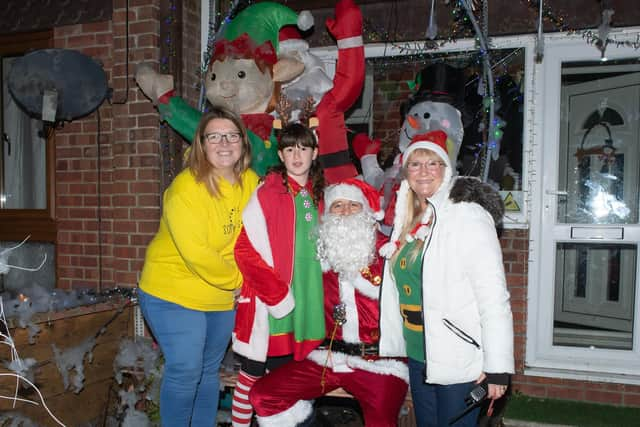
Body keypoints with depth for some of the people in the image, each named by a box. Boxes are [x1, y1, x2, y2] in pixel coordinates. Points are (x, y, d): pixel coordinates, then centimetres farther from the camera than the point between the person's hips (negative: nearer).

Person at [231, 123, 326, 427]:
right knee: (253, 373, 7)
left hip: (303, 305, 6)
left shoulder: (317, 195, 8)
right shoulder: (267, 193, -11)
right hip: (266, 304, -5)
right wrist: (277, 295, -16)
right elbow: (245, 250, -15)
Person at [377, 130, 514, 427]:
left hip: (458, 360, -7)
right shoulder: (406, 222, 9)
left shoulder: (467, 215, -13)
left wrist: (498, 367, -20)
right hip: (417, 357, 7)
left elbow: (493, 297, -18)